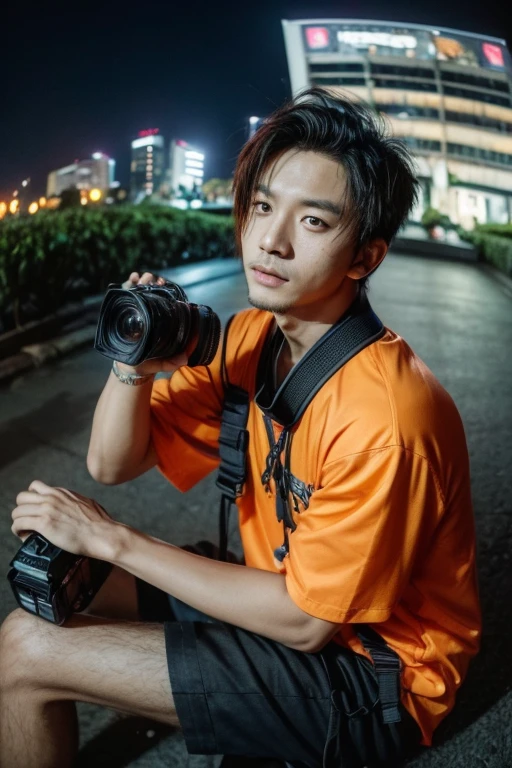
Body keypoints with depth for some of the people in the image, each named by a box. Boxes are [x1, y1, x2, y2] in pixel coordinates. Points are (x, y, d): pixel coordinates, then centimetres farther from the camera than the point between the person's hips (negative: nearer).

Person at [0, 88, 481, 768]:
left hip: (371, 670, -6)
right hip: (287, 594, 7)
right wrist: (137, 360, -22)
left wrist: (109, 538, -19)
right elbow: (113, 465, -1)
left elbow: (305, 620, -22)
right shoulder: (251, 337, -5)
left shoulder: (381, 413, -30)